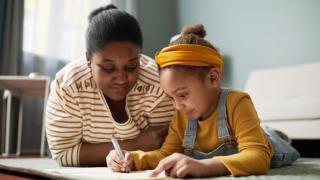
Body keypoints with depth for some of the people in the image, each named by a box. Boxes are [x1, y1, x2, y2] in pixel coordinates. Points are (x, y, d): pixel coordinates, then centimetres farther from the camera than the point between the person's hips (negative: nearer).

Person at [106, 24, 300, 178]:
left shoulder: (237, 103, -40)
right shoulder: (181, 116, -21)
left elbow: (258, 158, -49)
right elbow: (167, 153, -13)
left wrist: (202, 166, -64)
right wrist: (133, 158, -33)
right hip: (219, 172, 5)